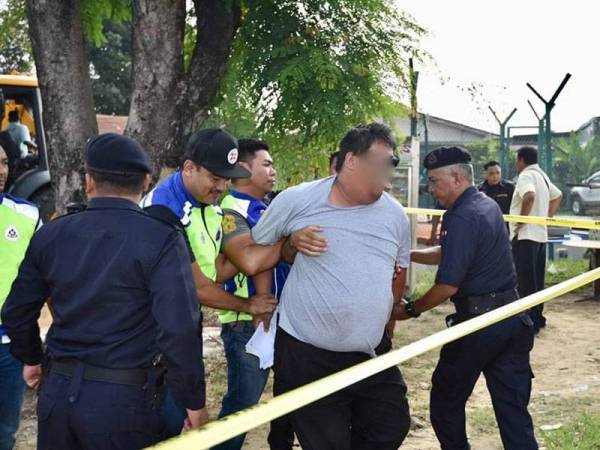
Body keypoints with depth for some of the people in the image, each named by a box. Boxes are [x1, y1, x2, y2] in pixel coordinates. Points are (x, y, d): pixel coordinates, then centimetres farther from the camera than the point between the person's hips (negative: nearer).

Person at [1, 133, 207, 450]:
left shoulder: (51, 234, 2)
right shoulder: (161, 239, -14)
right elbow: (179, 329, -20)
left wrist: (31, 358, 28)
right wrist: (195, 402, -9)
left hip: (57, 390, 4)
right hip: (123, 397, -4)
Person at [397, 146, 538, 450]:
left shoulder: (462, 218, -17)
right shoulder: (488, 206, 11)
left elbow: (447, 286, -19)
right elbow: (447, 254, 18)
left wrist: (411, 310, -6)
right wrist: (407, 254, 8)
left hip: (478, 322, -8)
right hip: (513, 319, 8)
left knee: (446, 400, 13)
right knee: (513, 410, 9)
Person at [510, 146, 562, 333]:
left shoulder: (526, 176, -13)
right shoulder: (542, 176, 17)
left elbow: (529, 196, -32)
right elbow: (557, 196, 28)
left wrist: (521, 220, -20)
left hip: (525, 236, -9)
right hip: (541, 235, 9)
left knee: (526, 282, -6)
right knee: (537, 281, 15)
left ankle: (530, 323, -4)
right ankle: (537, 318, 22)